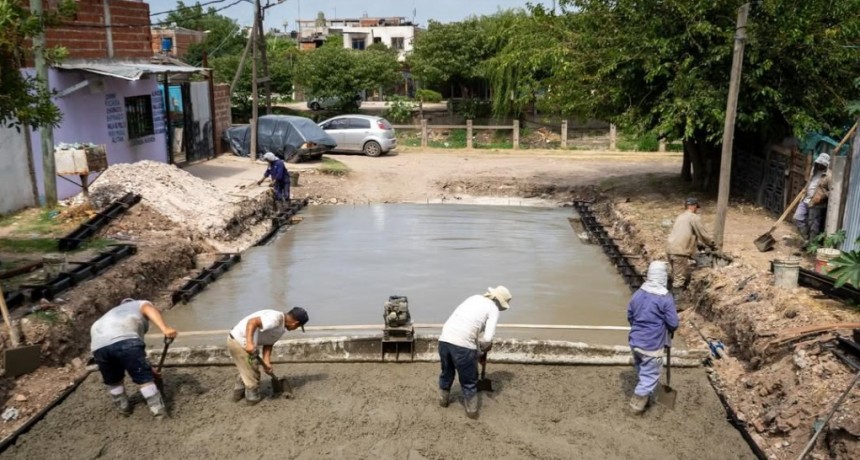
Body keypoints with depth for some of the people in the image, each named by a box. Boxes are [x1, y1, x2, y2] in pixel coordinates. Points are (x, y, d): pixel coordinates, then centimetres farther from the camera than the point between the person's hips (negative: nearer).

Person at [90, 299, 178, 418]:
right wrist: (165, 328, -15)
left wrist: (147, 368, 47)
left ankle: (124, 408, 43)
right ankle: (159, 412, 9)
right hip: (124, 339, -6)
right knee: (144, 378, 5)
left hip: (99, 345, 6)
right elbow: (150, 310, 0)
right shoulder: (141, 305, 30)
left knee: (112, 381, 28)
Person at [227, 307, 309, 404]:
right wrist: (249, 342, -42)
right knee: (252, 373, 6)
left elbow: (268, 344, 3)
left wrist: (266, 362, -9)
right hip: (241, 342, -10)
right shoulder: (275, 319, -23)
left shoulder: (281, 327, 8)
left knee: (246, 370, 30)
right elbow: (252, 322, -34)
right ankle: (253, 398, 25)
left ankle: (238, 393, 47)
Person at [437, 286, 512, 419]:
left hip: (445, 339, 6)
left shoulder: (475, 298, 21)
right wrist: (484, 350, 13)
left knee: (446, 372, 30)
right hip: (463, 344, -6)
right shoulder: (493, 309, 2)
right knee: (469, 381, 15)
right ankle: (471, 411, 27)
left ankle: (443, 400, 47)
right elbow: (487, 339, -8)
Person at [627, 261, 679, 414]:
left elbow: (629, 316, 9)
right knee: (650, 376, 10)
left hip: (635, 341, 6)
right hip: (652, 346, -6)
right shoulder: (666, 298, -19)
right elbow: (673, 323, -14)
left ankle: (641, 398, 40)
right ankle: (637, 403, 16)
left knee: (641, 373, 25)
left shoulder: (638, 293, -1)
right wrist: (669, 331, 9)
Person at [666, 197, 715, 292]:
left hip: (670, 249, 9)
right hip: (680, 252, -9)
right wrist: (713, 245, 17)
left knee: (672, 277, 18)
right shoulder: (694, 218, -3)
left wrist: (700, 244, 40)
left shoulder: (681, 217, 24)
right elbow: (703, 234, 0)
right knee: (680, 279, -4)